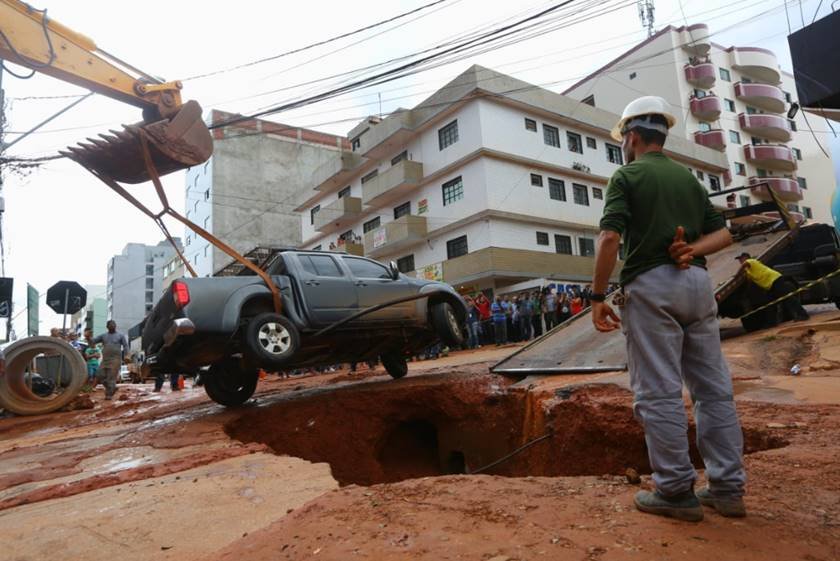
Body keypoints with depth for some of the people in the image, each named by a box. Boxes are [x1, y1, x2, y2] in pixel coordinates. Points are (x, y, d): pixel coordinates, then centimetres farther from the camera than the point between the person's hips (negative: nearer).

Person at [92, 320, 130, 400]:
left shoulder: (120, 336, 9)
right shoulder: (103, 336, 16)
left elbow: (126, 347, 5)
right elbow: (93, 342, 10)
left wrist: (123, 357, -6)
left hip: (116, 360, -4)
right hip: (105, 359, 4)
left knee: (111, 377, -8)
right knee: (100, 376, 0)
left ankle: (109, 394, -2)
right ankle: (112, 388, 18)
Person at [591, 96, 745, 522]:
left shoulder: (627, 176, 0)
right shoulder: (689, 177, 20)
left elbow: (610, 238, -14)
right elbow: (722, 233, 15)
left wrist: (598, 297, -10)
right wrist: (693, 250, -3)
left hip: (651, 284, -7)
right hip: (698, 283, 7)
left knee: (659, 391, -2)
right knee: (713, 387, 10)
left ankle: (676, 491, 4)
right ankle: (728, 488, 17)